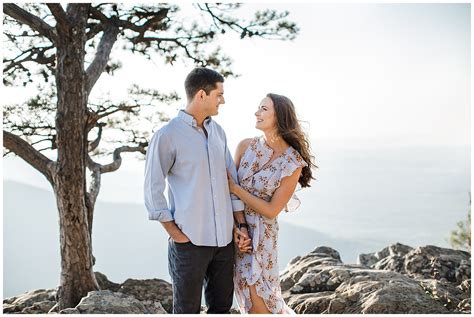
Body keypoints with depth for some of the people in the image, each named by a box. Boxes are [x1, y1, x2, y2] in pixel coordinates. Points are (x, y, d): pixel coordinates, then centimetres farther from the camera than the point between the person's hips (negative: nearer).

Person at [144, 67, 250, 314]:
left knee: (221, 306, 16)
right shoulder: (167, 136, -10)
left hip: (224, 238, 6)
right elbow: (153, 189, -8)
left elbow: (231, 179, 12)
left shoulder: (217, 131, 10)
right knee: (187, 309, 7)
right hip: (190, 241, -6)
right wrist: (174, 233, -10)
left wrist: (241, 224, 7)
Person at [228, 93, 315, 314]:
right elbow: (229, 186, 3)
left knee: (257, 300, -4)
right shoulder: (246, 146, -3)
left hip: (260, 233, -4)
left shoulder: (293, 163, -14)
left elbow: (271, 210, -13)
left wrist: (235, 188, -15)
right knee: (250, 298, 9)